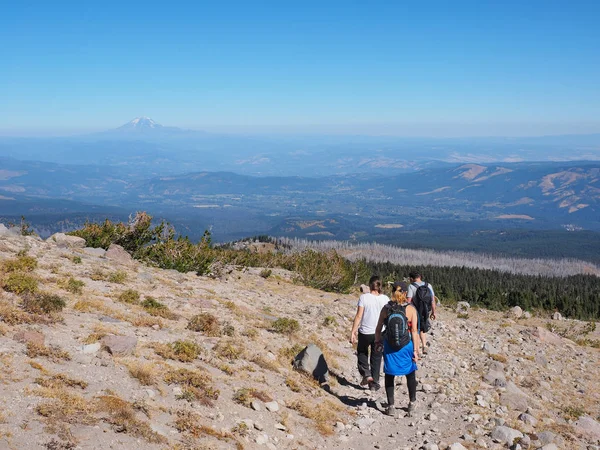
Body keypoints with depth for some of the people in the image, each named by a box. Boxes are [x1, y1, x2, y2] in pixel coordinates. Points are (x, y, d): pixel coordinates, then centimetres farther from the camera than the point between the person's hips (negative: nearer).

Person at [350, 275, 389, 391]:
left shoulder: (364, 297, -12)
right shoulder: (385, 299, -5)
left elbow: (358, 316, -13)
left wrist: (353, 332, -7)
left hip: (365, 332, -2)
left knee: (362, 353, 24)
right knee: (376, 357, 15)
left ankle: (366, 374, 7)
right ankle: (374, 383, 18)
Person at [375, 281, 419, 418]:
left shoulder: (386, 308, -2)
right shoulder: (410, 309, -7)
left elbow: (378, 329, 0)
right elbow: (414, 331, -9)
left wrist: (378, 342, 16)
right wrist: (415, 350, -5)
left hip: (389, 347, 1)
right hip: (406, 346, -1)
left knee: (389, 376, 12)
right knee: (410, 374, 18)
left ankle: (391, 406, 13)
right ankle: (412, 403, 28)